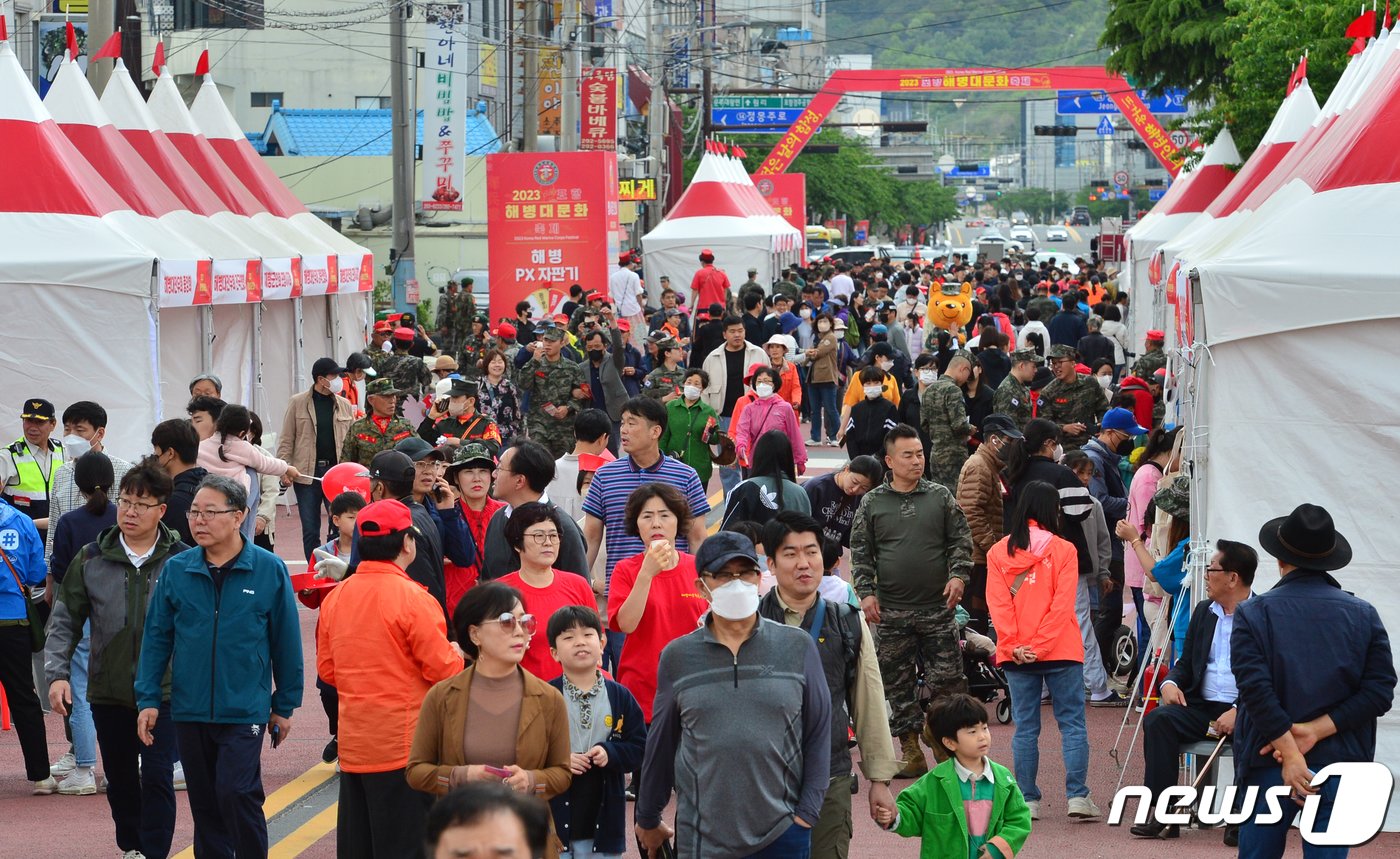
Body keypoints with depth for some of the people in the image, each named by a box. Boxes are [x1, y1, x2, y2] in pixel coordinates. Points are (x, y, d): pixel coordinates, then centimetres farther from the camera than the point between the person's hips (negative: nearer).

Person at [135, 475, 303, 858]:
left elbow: (286, 641, 1)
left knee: (237, 794, -13)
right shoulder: (176, 570, 1)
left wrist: (284, 706, 4)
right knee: (204, 801, 11)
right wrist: (148, 699, 1)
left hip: (245, 709, -3)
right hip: (189, 710, 3)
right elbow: (156, 637, 5)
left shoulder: (269, 570, -5)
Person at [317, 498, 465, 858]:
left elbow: (327, 670, 10)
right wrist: (457, 653, 9)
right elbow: (445, 671, -12)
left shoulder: (335, 597, 3)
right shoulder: (412, 598, -15)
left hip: (353, 744, 6)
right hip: (406, 744, -6)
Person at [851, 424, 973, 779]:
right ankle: (911, 753, 12)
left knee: (947, 680, -3)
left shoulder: (940, 496, 6)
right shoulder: (872, 503, 4)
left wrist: (958, 575, -8)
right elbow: (860, 553, 6)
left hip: (937, 607, 0)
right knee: (898, 684, 4)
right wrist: (866, 592, -5)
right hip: (892, 611, 0)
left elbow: (961, 540, 7)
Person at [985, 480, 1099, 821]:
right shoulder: (1063, 550, -3)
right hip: (1061, 652, -2)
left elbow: (997, 604, -3)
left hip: (1016, 656, 2)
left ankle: (1028, 800, 6)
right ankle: (1077, 796, -4)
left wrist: (1015, 646, -6)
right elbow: (1062, 605, -9)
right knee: (1072, 723, 3)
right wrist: (1040, 647, -9)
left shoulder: (998, 553, 4)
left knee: (1025, 727, 7)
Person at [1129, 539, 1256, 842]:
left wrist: (1239, 711, -23)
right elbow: (1186, 663, 22)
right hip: (1201, 705, 6)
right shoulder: (1204, 611, 17)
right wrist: (1171, 683, -2)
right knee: (1158, 719, -22)